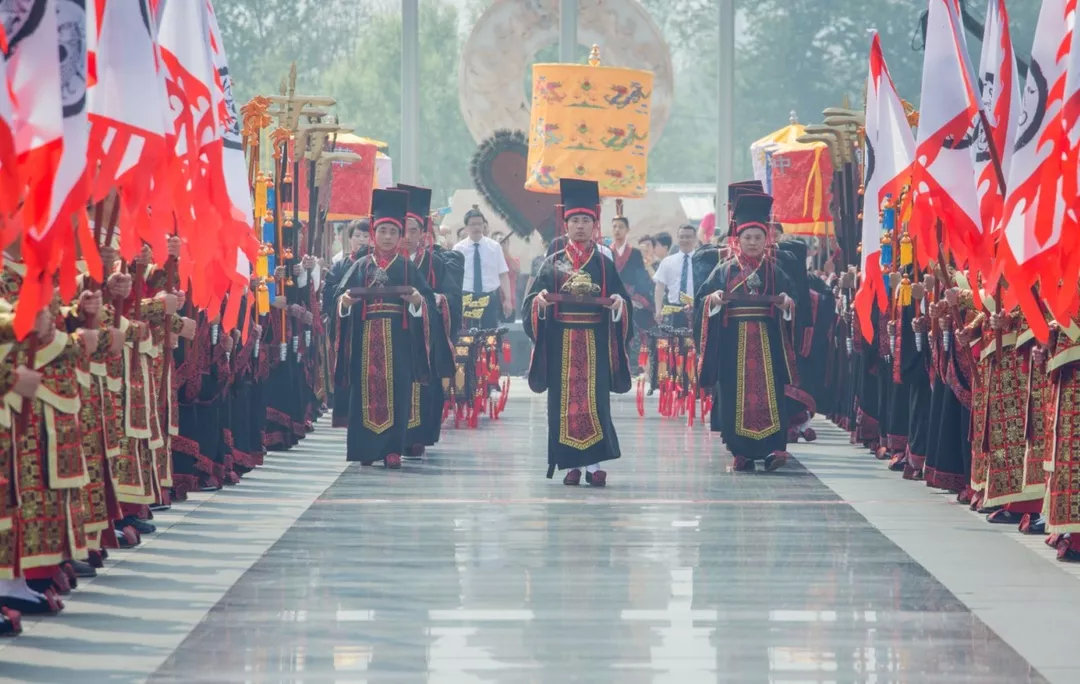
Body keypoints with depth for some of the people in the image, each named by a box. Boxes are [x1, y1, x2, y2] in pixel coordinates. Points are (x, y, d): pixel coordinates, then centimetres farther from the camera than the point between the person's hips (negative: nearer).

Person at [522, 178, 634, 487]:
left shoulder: (604, 264, 9)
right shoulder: (553, 264, 9)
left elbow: (620, 299, 8)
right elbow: (533, 302, 5)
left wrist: (619, 303, -14)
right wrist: (540, 301, -17)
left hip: (594, 342, -1)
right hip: (562, 342, 1)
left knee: (594, 399, -6)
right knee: (564, 400, 0)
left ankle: (593, 463, -4)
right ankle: (571, 463, 5)